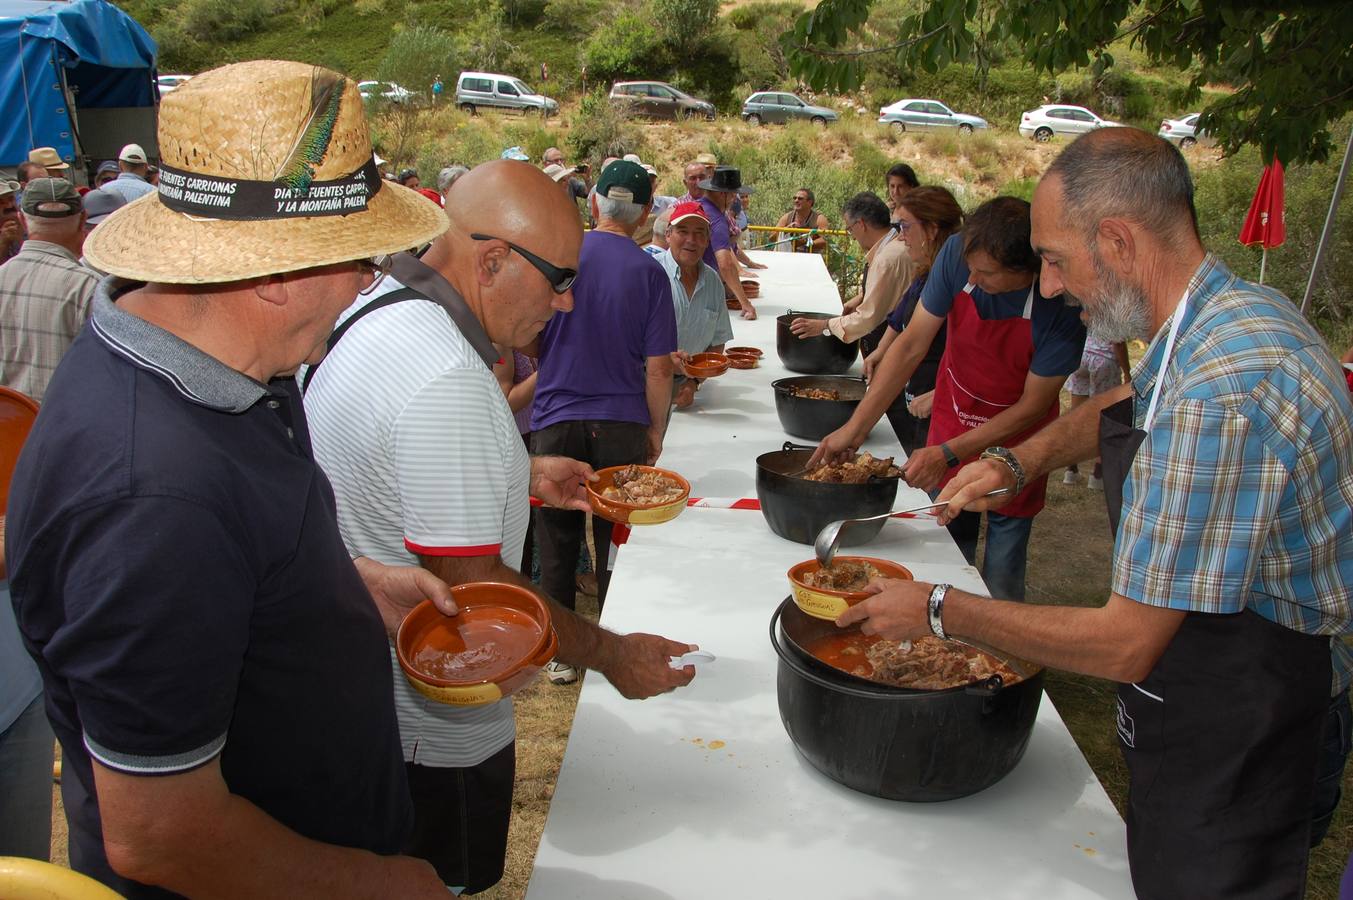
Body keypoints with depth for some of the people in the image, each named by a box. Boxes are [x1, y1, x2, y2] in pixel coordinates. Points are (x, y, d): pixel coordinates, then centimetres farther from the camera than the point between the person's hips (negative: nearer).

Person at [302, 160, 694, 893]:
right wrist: (612, 654, -17)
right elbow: (473, 587, -28)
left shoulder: (379, 307, 2)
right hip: (434, 731, -9)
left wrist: (522, 474, 9)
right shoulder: (446, 381, -31)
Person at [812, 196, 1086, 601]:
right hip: (951, 424, 3)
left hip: (1013, 442, -3)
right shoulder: (958, 253, -20)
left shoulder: (1061, 308, -28)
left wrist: (948, 454, -24)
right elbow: (911, 345, -15)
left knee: (1000, 586, 3)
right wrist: (855, 427, -19)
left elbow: (1033, 405, -19)